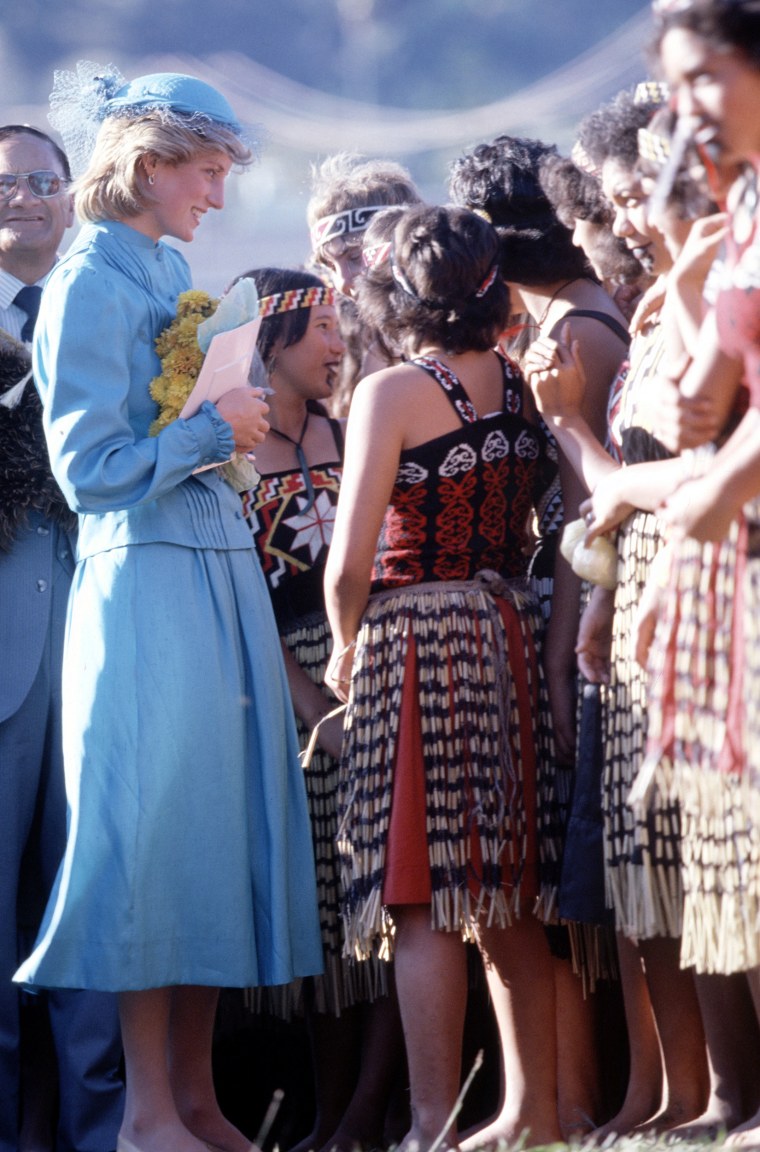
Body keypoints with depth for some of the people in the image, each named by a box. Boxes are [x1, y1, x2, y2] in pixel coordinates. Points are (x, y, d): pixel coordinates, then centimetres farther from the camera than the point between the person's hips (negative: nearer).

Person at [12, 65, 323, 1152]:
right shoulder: (92, 283, -9)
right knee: (157, 824, -7)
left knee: (221, 816, 7)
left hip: (220, 571, 8)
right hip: (147, 579, -8)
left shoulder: (173, 269, 16)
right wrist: (214, 429, -9)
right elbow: (89, 469, -13)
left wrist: (241, 416, 9)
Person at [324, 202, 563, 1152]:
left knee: (423, 898, -5)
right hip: (511, 636, 6)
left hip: (415, 638, -6)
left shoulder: (393, 393, -10)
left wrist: (344, 649, 2)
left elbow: (350, 563, -13)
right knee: (510, 894, 13)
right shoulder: (517, 383, 6)